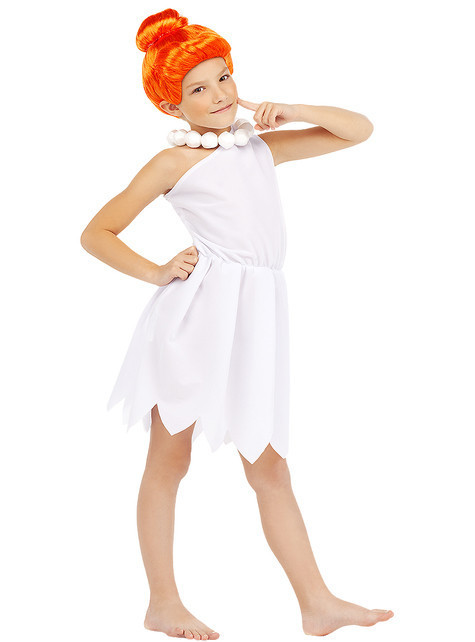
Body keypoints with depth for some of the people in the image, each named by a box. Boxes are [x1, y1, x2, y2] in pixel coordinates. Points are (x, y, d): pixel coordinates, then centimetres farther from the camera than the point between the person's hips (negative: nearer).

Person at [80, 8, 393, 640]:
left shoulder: (258, 145, 18)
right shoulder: (174, 161, 3)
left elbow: (359, 130, 22)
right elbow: (96, 234, 5)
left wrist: (291, 112, 9)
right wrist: (156, 272, -5)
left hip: (256, 313, 5)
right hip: (198, 310, -5)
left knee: (270, 467, 9)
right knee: (169, 460, 5)